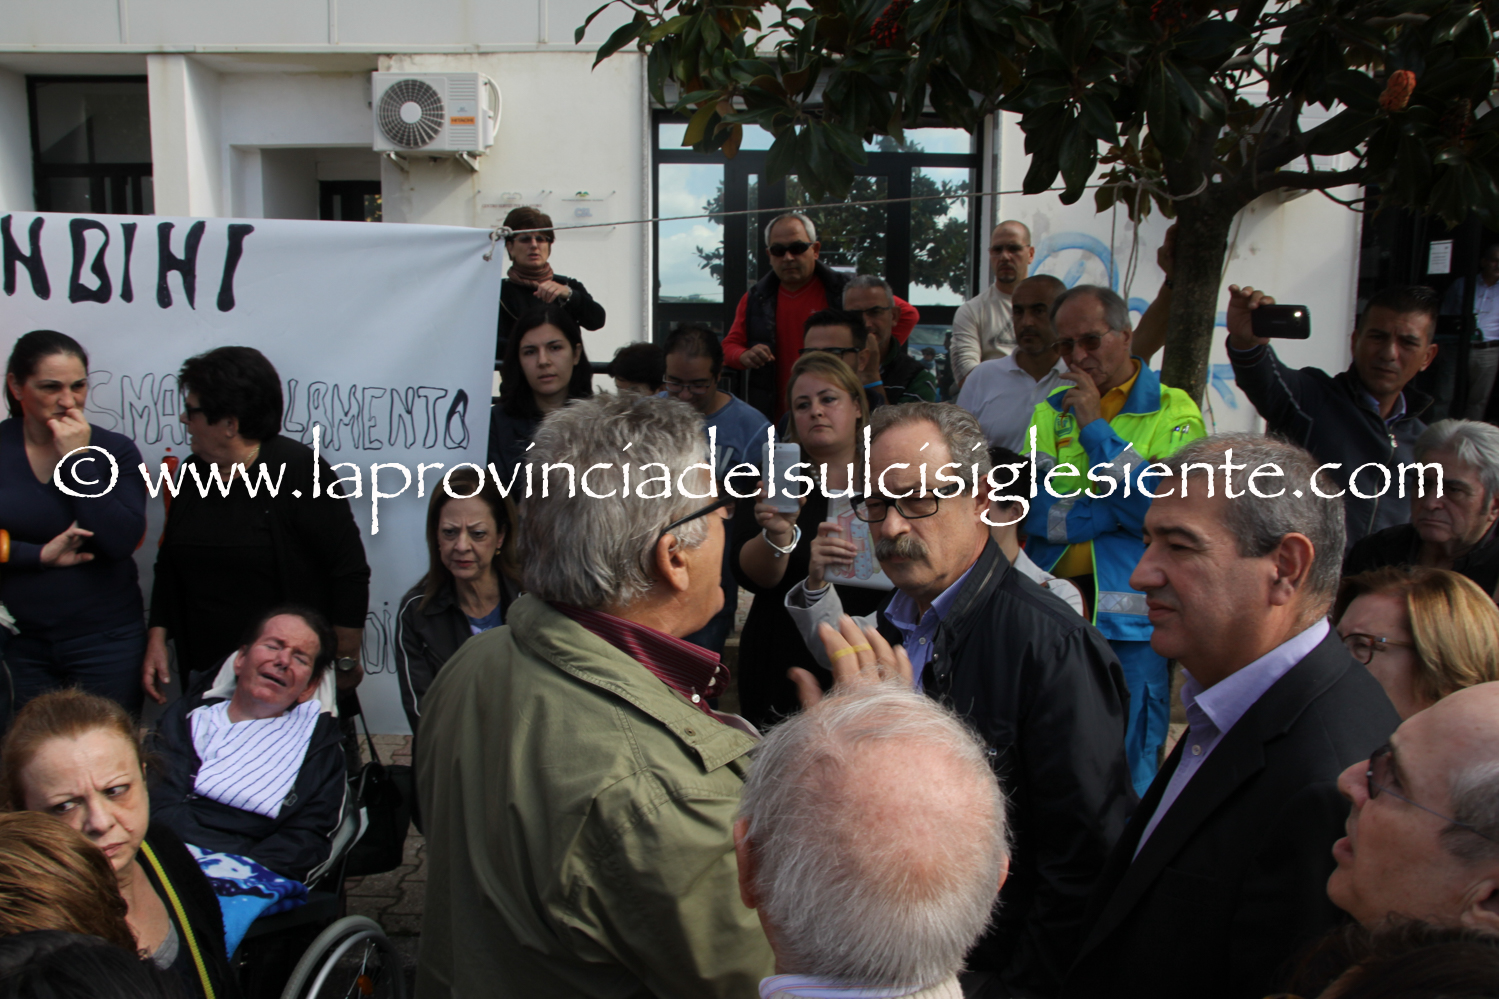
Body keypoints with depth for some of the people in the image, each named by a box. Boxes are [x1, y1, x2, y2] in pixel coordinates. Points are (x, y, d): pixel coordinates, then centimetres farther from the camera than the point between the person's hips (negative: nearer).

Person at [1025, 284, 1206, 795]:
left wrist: (1095, 427, -9)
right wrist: (1127, 508, -9)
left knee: (1130, 771, 3)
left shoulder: (1175, 412, 3)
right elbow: (1032, 507, -1)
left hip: (1132, 618, -3)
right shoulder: (1049, 413, 13)